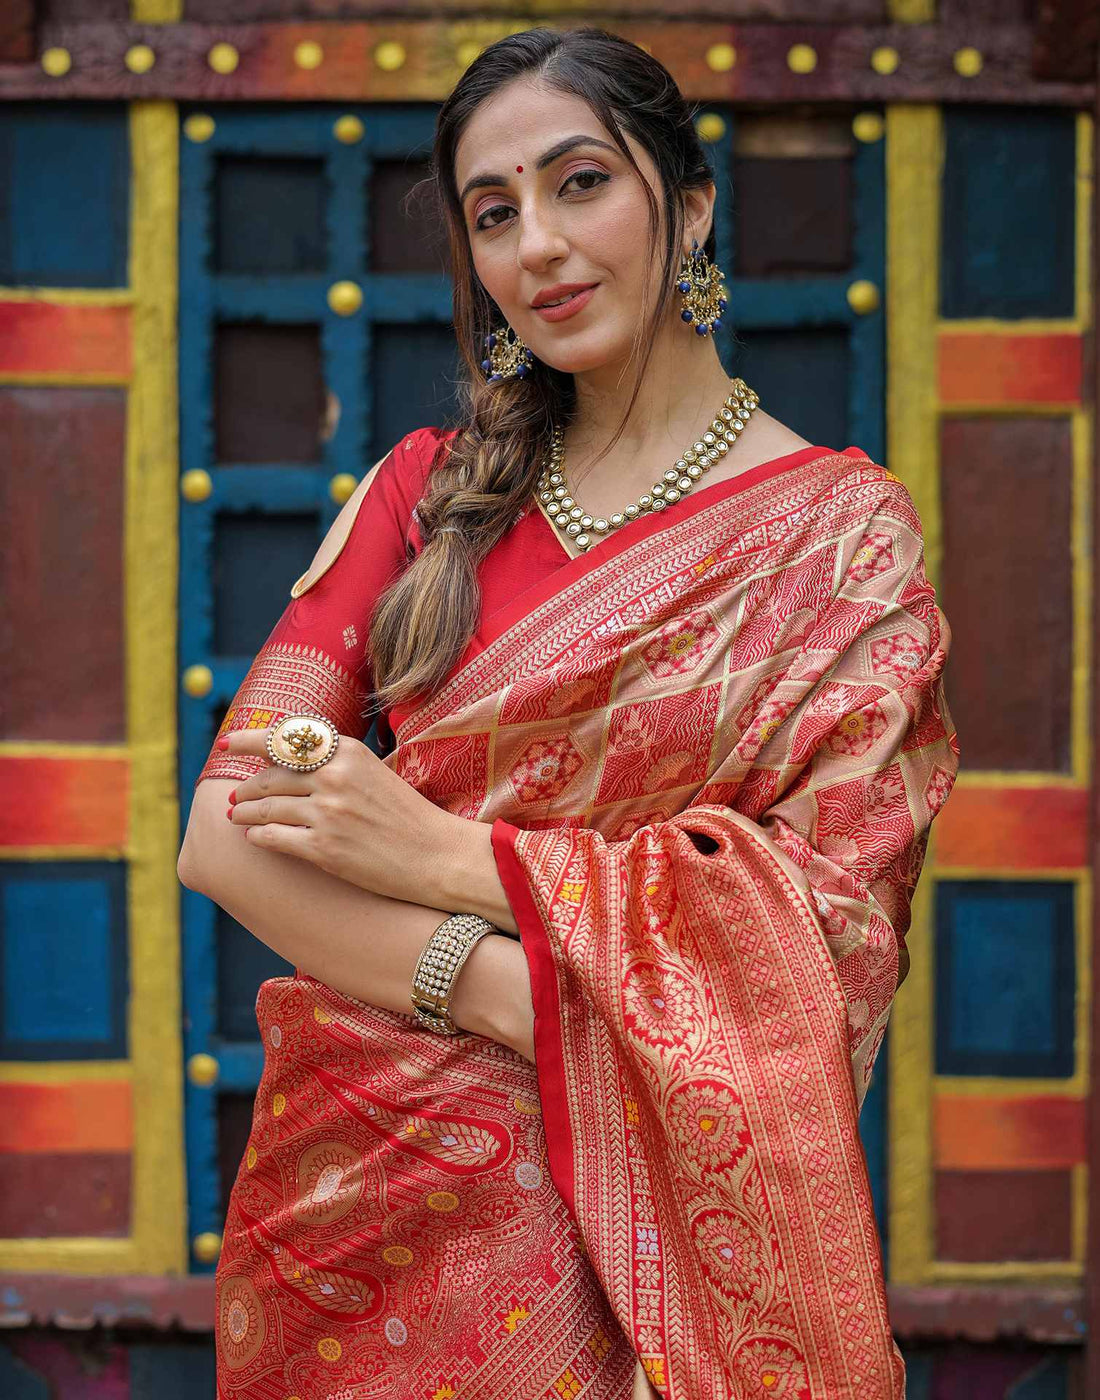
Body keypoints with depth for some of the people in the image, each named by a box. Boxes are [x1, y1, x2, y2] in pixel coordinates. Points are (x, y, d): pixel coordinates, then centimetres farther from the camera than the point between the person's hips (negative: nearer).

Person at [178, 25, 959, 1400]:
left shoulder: (842, 528, -3)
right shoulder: (425, 490, 5)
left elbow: (828, 912, -13)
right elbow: (225, 831, -4)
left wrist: (440, 856, -16)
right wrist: (506, 988, -19)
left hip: (641, 1207, -3)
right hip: (361, 1179, 3)